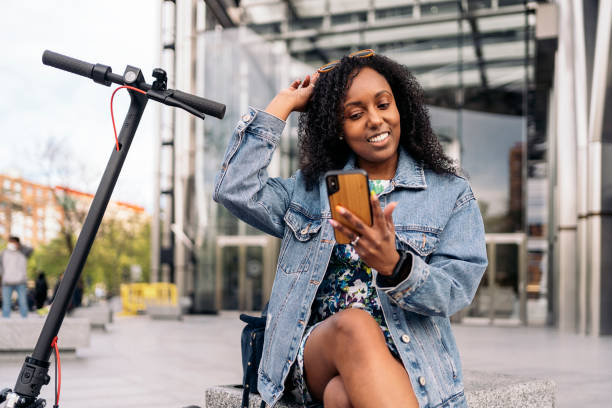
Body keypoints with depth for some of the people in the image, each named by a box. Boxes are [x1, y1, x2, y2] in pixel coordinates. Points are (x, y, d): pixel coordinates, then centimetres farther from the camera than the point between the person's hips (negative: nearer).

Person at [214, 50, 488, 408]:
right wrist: (284, 103, 9)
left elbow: (455, 292, -2)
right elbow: (235, 190, -1)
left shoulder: (451, 193, 9)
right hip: (316, 350, 3)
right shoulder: (310, 190, 15)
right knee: (354, 324, -36)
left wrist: (393, 266, -25)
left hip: (407, 363, -2)